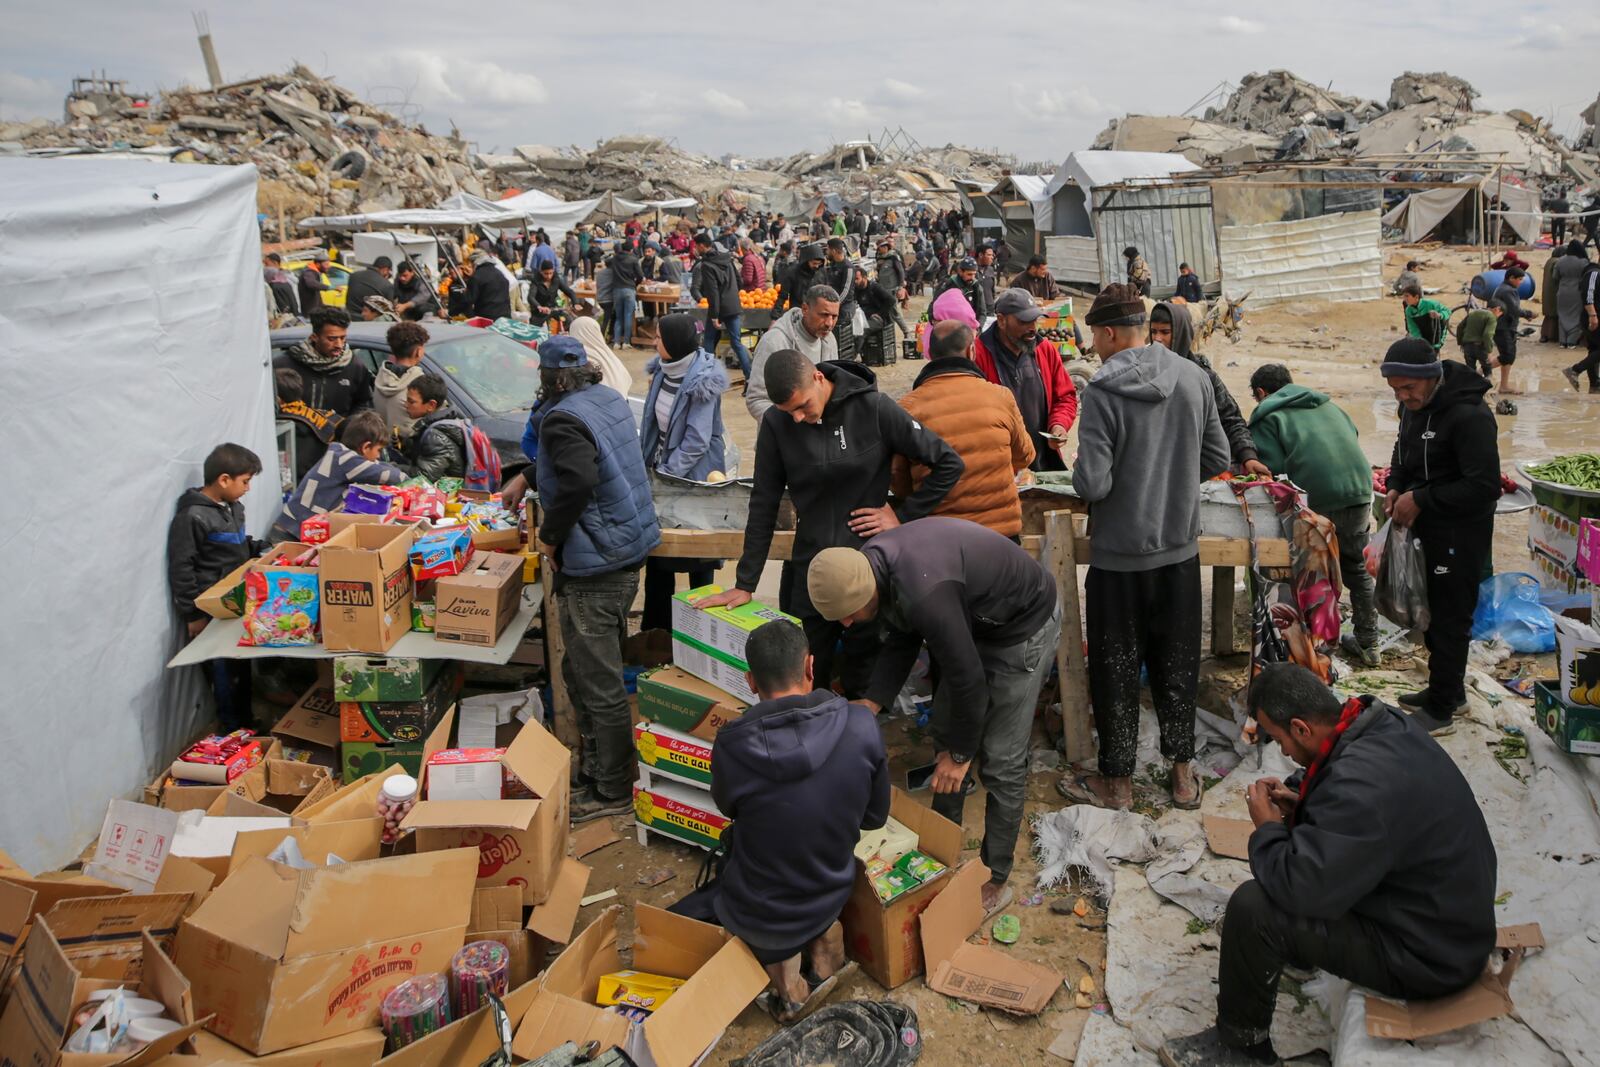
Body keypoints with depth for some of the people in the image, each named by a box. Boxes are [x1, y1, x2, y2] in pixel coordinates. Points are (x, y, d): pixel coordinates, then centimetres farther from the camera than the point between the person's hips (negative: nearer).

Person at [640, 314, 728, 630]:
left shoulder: (701, 381, -20)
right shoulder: (662, 370, 1)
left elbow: (697, 441, -22)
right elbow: (650, 420, 10)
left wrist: (664, 475, -21)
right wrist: (645, 463, 5)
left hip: (693, 474, -7)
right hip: (662, 467, 7)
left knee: (697, 556, 6)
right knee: (656, 547, 12)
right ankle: (656, 626, 24)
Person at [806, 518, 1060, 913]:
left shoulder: (923, 593, -40)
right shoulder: (869, 565, -12)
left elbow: (968, 679, -29)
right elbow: (901, 642, 4)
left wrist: (960, 753, -14)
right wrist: (872, 704, -6)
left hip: (1024, 626, -9)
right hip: (975, 620, 9)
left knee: (1000, 762, -3)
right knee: (944, 733, 15)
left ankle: (994, 881, 13)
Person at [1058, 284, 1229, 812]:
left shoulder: (1102, 392, -19)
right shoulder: (1194, 378, -2)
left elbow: (1092, 484, -21)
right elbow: (1217, 458, 5)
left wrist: (1079, 470, 1)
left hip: (1120, 556, -5)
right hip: (1180, 550, 5)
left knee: (1116, 670, 9)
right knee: (1177, 664, 17)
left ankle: (1116, 782, 21)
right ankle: (1183, 773, 28)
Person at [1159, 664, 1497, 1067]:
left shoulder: (1360, 786, -35)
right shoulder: (1384, 723, -6)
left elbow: (1301, 890, -32)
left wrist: (1268, 828, -13)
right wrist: (1298, 799, 2)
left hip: (1431, 957, -10)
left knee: (1251, 907, -18)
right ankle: (1296, 952, 42)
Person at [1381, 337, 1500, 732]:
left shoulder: (1469, 415, -24)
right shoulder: (1414, 405, 3)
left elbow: (1485, 487, -26)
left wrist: (1420, 499, -21)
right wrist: (1396, 488, 2)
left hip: (1460, 535, -9)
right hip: (1424, 527, 9)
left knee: (1449, 619, 2)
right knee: (1430, 612, 19)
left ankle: (1441, 708, 15)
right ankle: (1447, 689, 37)